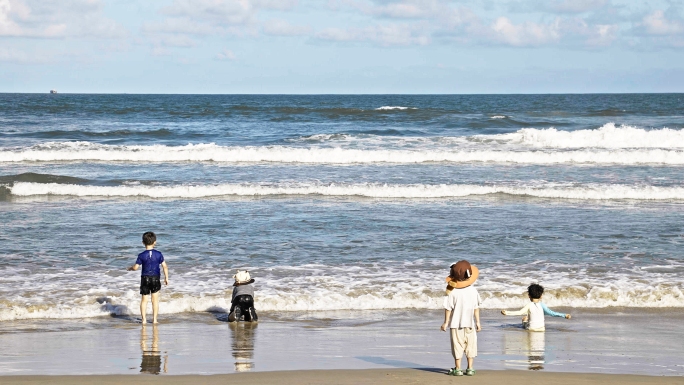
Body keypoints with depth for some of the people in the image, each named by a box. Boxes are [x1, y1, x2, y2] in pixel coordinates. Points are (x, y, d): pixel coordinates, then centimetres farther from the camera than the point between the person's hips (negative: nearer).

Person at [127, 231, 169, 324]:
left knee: (144, 300, 8)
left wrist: (129, 268, 14)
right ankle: (154, 319, 7)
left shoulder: (142, 255, -9)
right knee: (155, 300, 8)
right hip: (155, 278, 1)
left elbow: (135, 267, -8)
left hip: (145, 278, -1)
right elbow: (165, 266, -3)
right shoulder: (158, 254, -4)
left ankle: (144, 319, 3)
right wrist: (166, 278, 7)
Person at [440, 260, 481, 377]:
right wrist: (478, 322, 9)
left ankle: (458, 369, 6)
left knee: (458, 345, 4)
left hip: (456, 324, -2)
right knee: (470, 345, 9)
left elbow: (448, 308, -9)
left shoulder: (452, 291, -12)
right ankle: (470, 368, 9)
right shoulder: (473, 290, -4)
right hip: (470, 323, 2)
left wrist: (446, 322, 0)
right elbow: (476, 308, 0)